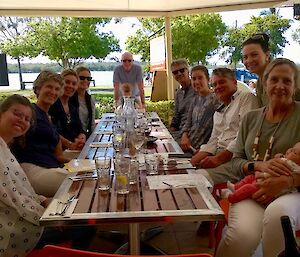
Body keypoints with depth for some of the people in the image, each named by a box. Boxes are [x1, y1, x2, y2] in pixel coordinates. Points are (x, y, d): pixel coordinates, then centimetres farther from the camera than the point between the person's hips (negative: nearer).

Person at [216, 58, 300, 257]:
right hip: (252, 192, 2)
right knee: (243, 235, -31)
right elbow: (236, 161, 10)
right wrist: (259, 165, -11)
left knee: (277, 212, -37)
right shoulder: (251, 118, 15)